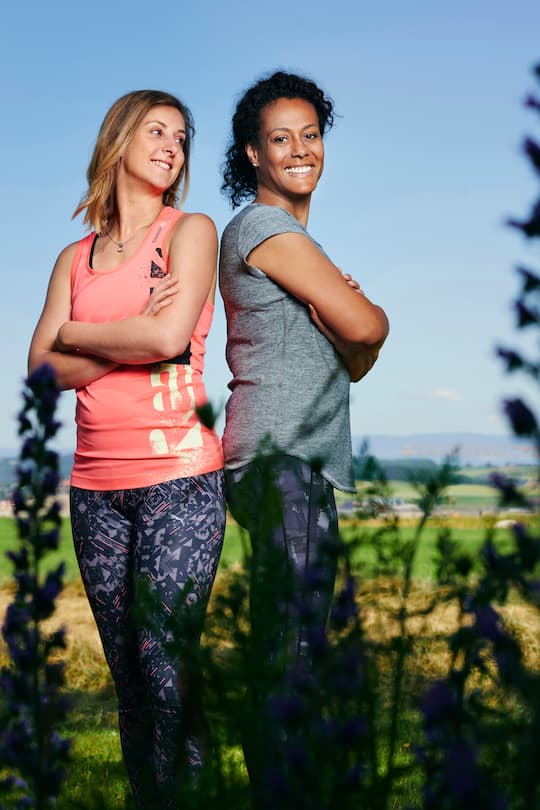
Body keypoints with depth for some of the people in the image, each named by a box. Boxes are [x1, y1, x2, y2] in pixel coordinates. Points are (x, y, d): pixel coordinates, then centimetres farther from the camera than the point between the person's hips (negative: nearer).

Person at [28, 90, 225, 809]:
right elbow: (44, 369, 3)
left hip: (178, 476, -4)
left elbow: (171, 336, -12)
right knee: (127, 678, 8)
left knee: (168, 674, -9)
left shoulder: (191, 231, 4)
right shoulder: (75, 258, 15)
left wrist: (77, 332, 2)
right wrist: (134, 336, -8)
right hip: (96, 485, 4)